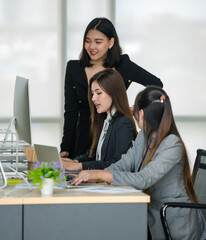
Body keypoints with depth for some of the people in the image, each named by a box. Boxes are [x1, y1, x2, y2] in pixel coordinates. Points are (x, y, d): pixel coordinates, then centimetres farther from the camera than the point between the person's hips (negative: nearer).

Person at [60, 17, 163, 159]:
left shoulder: (123, 66, -1)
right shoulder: (74, 68, 4)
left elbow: (156, 85, 11)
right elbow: (71, 112, 3)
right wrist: (65, 149, -5)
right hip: (83, 142, 2)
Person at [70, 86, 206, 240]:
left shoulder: (172, 145, -19)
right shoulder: (144, 137, 8)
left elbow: (143, 180, -28)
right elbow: (123, 165, 3)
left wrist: (100, 174, -29)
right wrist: (91, 177, -14)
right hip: (153, 215, 7)